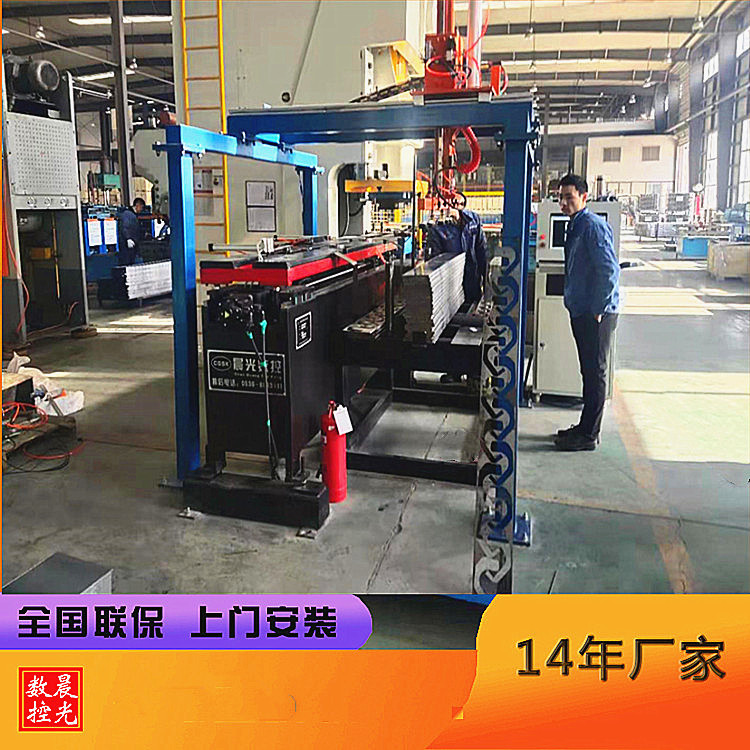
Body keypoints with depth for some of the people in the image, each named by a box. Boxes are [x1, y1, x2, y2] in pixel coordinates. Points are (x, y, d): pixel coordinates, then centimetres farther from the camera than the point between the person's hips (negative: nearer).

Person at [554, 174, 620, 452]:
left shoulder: (593, 226, -15)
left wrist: (598, 310, -19)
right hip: (581, 311, 10)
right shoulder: (575, 225, 15)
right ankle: (585, 427, 27)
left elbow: (609, 271, -21)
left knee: (595, 373, -1)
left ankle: (588, 435, 8)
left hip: (596, 314, -10)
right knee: (588, 372, 16)